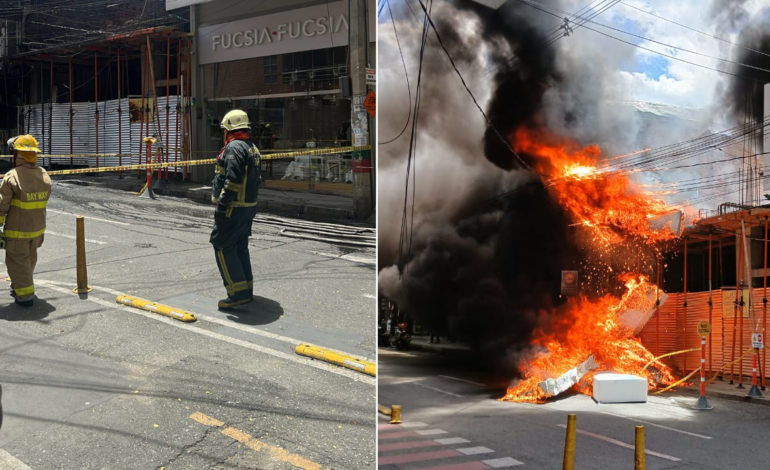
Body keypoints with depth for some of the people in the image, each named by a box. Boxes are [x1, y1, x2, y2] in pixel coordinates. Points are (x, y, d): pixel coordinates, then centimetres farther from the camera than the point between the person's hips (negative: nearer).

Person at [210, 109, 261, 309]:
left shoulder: (234, 147, -16)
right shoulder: (253, 148, 16)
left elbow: (232, 180, -24)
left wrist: (222, 205, -21)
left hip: (234, 208, -10)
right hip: (249, 206, 10)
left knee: (223, 247, -6)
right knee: (240, 247, 16)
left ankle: (238, 293, -9)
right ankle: (246, 290, 22)